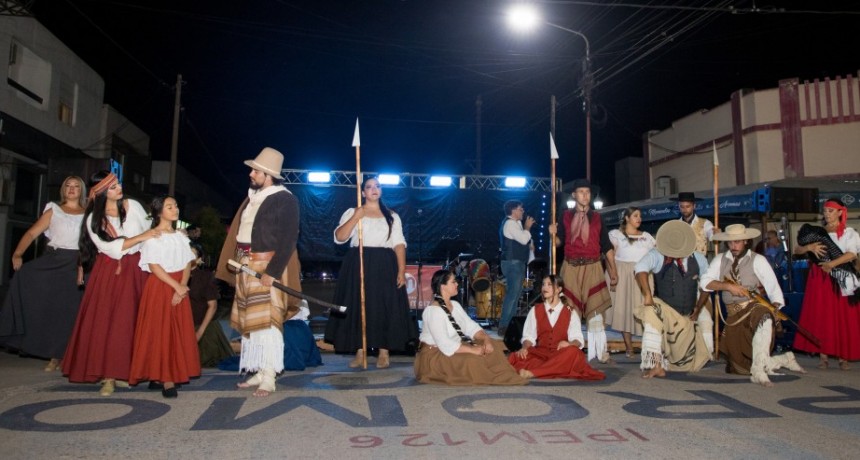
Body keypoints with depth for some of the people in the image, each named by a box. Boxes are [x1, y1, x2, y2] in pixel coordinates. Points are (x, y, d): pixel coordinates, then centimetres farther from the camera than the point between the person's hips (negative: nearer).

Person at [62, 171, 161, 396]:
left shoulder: (132, 205, 2)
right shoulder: (93, 219, 0)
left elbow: (150, 230, 6)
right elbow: (111, 248, -10)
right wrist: (140, 237, -18)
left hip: (134, 269, 0)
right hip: (108, 271, 0)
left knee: (129, 321, -1)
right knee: (104, 321, -5)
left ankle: (124, 371, 7)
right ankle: (107, 375, 0)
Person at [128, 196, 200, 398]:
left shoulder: (181, 236, 12)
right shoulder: (152, 237, -4)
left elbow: (187, 264, 6)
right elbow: (154, 266, -12)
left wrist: (182, 287, -9)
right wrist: (176, 286, -17)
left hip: (180, 288, 5)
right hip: (159, 287, -5)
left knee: (179, 332, 4)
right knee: (160, 332, -4)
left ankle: (172, 374, 13)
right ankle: (163, 377, -1)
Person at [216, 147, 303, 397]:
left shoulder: (285, 199, -10)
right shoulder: (252, 196, 14)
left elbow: (288, 240, -15)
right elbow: (240, 231, 17)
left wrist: (272, 271, -21)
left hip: (267, 266, -8)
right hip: (245, 266, 8)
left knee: (266, 320, -7)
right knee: (250, 320, 10)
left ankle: (268, 378, -1)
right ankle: (259, 372, 20)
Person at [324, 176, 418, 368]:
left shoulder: (392, 216, 11)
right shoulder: (352, 213, 8)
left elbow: (399, 244, 4)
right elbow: (339, 238, -4)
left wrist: (402, 270, -7)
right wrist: (355, 218, -15)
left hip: (384, 266, 0)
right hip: (359, 265, 0)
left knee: (385, 307, -3)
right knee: (358, 306, -2)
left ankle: (384, 353, 5)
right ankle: (360, 352, 7)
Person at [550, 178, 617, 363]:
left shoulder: (597, 218, 8)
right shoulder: (565, 216, 6)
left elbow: (607, 246, 9)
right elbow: (559, 241, 6)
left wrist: (613, 271, 6)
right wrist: (553, 234, -17)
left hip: (592, 268, 0)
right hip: (571, 268, 0)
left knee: (595, 310, -4)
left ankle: (599, 352, 2)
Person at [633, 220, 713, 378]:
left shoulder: (698, 259, -4)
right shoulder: (656, 255, -16)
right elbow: (640, 269, -34)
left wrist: (698, 310, 3)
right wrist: (647, 295, -42)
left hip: (689, 315, 5)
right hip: (665, 311, -5)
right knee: (653, 315, -35)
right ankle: (655, 365, -34)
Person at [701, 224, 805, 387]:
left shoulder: (758, 260, 1)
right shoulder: (720, 260, 9)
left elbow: (773, 287, -4)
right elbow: (705, 282, 0)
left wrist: (776, 307, -20)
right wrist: (728, 286, -14)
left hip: (754, 308, -3)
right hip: (734, 316, 4)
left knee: (763, 316, -43)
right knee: (740, 367, 5)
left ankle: (758, 371, -39)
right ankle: (785, 359, 28)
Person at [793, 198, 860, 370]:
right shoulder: (816, 232, 11)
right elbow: (796, 250, 6)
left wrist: (831, 264, -19)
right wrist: (809, 247, -13)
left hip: (842, 280, -2)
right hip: (820, 279, 2)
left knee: (843, 318, -1)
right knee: (820, 316, 0)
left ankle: (843, 357, 6)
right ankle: (823, 355, 5)